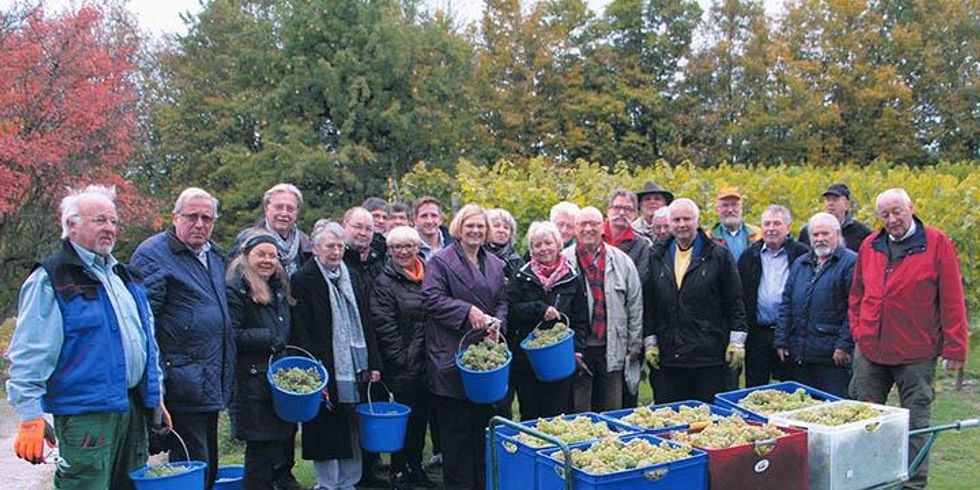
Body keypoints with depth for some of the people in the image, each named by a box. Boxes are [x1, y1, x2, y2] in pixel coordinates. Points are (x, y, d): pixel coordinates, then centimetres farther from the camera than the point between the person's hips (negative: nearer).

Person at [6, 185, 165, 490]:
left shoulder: (126, 277, 16)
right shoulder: (51, 280, -8)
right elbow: (28, 357, -13)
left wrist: (155, 395, 21)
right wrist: (31, 419, -17)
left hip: (134, 407, 8)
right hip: (85, 415, -8)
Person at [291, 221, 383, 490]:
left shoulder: (350, 277, 13)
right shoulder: (303, 280, -7)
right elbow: (301, 334, -11)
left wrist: (373, 363, 10)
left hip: (355, 372, 6)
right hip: (326, 375, -6)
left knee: (353, 435, 12)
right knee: (326, 435, 3)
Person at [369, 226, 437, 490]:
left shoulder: (427, 275, 12)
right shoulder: (384, 282, -7)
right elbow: (384, 326, -13)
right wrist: (401, 360, -16)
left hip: (427, 364, 6)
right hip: (404, 367, -6)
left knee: (422, 415, 14)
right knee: (407, 416, 0)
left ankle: (415, 466, 29)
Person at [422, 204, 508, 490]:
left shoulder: (495, 265, 15)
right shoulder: (440, 261, -4)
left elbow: (503, 301, 16)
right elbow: (432, 298, -13)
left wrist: (497, 322, -3)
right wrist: (467, 310, -18)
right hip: (452, 356, -6)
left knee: (483, 420, 11)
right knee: (456, 424, -1)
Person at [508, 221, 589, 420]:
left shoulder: (572, 278, 6)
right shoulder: (522, 277, 4)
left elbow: (581, 318, 6)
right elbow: (511, 309, -5)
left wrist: (578, 350, -3)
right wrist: (540, 310, -16)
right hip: (526, 357, 0)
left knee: (556, 414, 1)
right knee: (529, 414, 6)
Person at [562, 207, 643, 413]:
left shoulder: (621, 261, 7)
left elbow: (635, 305, 9)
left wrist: (634, 346, 7)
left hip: (612, 350, 2)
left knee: (612, 415, 9)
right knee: (579, 415, 4)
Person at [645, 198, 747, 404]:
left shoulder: (719, 256, 2)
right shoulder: (657, 258, 10)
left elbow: (735, 302, 2)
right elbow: (648, 304, 13)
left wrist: (737, 342, -3)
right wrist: (650, 341, 8)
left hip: (709, 356, -3)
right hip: (670, 356, 3)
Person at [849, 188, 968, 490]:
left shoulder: (937, 244, -5)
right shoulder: (869, 246, 7)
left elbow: (952, 301, -6)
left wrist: (954, 349, -8)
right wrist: (858, 331, 9)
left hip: (916, 354, -4)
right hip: (870, 351, 4)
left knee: (915, 424, 6)